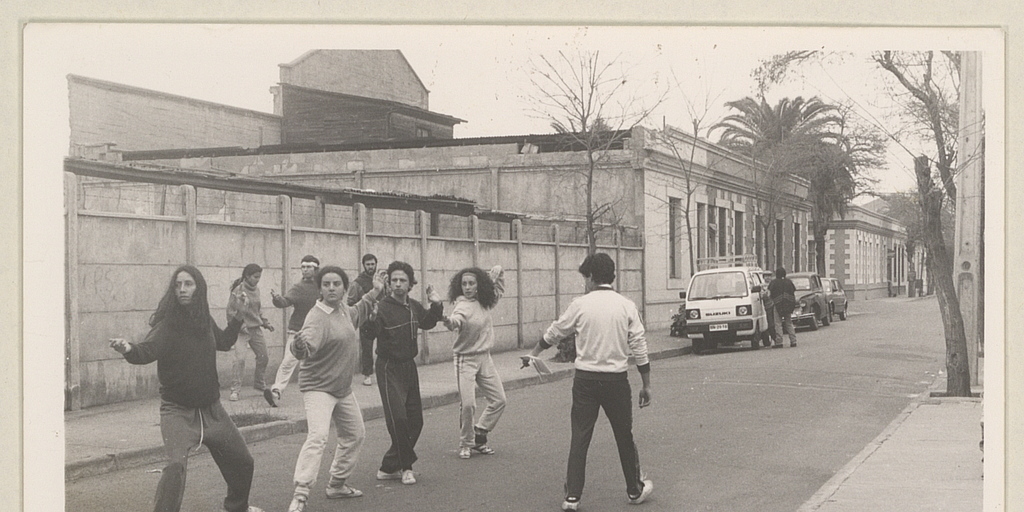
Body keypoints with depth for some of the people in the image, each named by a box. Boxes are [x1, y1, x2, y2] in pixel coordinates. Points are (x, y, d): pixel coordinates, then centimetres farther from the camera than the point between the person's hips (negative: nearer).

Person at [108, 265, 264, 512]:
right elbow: (148, 350, -36)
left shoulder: (204, 320, 1)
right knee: (176, 464, -29)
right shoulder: (167, 324, -17)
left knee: (242, 462, 17)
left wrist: (237, 318, 12)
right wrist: (129, 349, -56)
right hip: (178, 410, -6)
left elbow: (223, 342, 22)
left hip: (211, 408, 6)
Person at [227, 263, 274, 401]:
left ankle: (259, 384, 31)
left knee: (263, 357, 11)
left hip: (256, 329, 7)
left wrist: (265, 323, 16)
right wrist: (240, 326, -18)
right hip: (242, 330, -7)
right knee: (240, 359, -17)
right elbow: (231, 312, -11)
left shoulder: (256, 290, 10)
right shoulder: (238, 291, -10)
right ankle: (235, 390, -11)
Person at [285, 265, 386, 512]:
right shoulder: (317, 318, -25)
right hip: (318, 387, -9)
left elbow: (357, 313, 28)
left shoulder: (344, 311, 2)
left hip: (343, 388, 9)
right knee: (317, 436, -26)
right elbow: (306, 349, -43)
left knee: (355, 435, 22)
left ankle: (337, 484, 38)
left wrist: (374, 295, 20)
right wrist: (301, 345, -65)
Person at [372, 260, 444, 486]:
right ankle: (406, 466, 3)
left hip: (409, 366, 7)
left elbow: (427, 323, 23)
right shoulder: (382, 308, -17)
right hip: (389, 368, -7)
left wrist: (436, 306, 9)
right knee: (398, 418, -15)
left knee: (415, 420, 8)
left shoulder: (414, 307, 4)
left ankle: (389, 467, 19)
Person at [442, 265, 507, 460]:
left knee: (499, 400, 7)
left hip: (485, 358, 7)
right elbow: (457, 320, -43)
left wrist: (497, 272, 6)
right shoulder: (462, 306, -19)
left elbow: (499, 290, 24)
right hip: (466, 359, -7)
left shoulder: (484, 302, 2)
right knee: (467, 404, -14)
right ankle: (466, 444, 4)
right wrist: (449, 321, -66)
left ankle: (478, 436, 20)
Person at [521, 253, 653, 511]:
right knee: (624, 437, 14)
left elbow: (554, 333, 10)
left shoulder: (580, 305, -4)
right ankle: (635, 490, 26)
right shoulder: (627, 306, -2)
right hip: (616, 379, 1)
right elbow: (639, 348, -2)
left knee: (579, 439, 3)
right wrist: (646, 385, 6)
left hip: (585, 379, -1)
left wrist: (533, 353, 28)